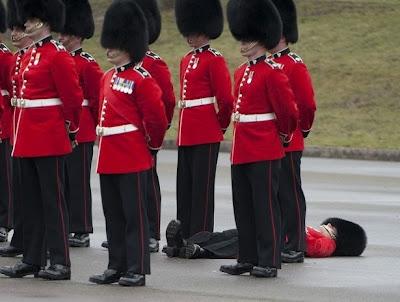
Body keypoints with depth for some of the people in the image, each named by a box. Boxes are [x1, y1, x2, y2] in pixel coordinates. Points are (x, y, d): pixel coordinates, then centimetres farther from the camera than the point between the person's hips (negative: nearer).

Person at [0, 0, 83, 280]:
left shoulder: (58, 55, -11)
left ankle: (61, 263, -3)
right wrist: (23, 133, 17)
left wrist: (70, 129, -4)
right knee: (31, 200, 11)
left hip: (49, 139, -9)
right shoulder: (29, 55, 14)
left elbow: (73, 97, -12)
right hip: (28, 139, 9)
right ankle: (32, 259, 16)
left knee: (53, 199, -6)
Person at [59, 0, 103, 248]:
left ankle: (82, 232, 3)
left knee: (79, 180, -2)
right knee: (63, 179, 9)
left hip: (82, 132, -7)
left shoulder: (88, 64, -10)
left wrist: (97, 127, -3)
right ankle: (67, 227, 16)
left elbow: (98, 98, -8)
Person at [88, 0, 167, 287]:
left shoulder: (141, 79, -12)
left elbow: (157, 116, -11)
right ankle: (117, 266, 18)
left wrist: (152, 144, 0)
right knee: (113, 215, 11)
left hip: (132, 158, -8)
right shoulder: (108, 77, 13)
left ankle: (137, 270, 1)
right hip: (108, 158, 8)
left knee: (134, 214, -3)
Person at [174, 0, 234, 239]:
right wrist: (186, 125, 18)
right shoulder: (187, 61, 16)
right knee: (185, 186, 9)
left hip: (206, 135, -8)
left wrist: (221, 126, -1)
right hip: (186, 134, 8)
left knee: (203, 185, -4)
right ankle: (185, 236, 14)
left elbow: (226, 99, -11)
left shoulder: (214, 60, -9)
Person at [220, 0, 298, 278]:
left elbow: (288, 111, -11)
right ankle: (248, 259, 17)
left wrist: (283, 136, 1)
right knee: (243, 206, 10)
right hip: (242, 150, 8)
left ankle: (269, 262, -1)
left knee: (265, 205, -4)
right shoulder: (242, 72, 13)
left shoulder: (273, 72, -12)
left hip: (265, 152, -8)